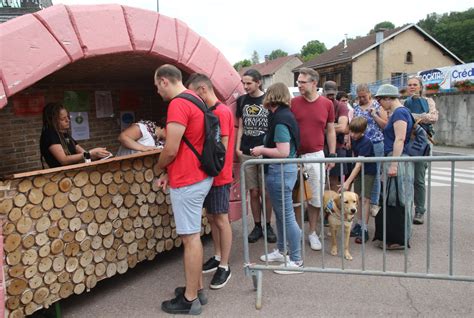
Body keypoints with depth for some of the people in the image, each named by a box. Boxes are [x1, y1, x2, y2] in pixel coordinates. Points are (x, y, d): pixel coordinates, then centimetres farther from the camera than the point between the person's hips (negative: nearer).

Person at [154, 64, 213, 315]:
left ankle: (190, 299, 11)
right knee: (192, 235, 17)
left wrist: (160, 167, 2)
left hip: (187, 181, -10)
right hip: (198, 176, 10)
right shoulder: (193, 100, 15)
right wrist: (169, 173, 12)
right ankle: (197, 289, 28)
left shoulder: (178, 104, -16)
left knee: (190, 237, -1)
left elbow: (171, 150, -20)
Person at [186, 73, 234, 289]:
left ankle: (224, 267, 11)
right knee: (211, 218, 16)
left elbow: (222, 148, -19)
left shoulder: (221, 112, -16)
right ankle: (217, 257, 30)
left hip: (218, 176, -9)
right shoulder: (209, 112, 12)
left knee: (221, 220, 0)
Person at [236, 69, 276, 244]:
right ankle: (257, 226, 20)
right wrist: (238, 147, 1)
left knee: (266, 192, 4)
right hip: (247, 153, 3)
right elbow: (241, 127, 12)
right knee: (253, 192, 7)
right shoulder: (241, 100, 7)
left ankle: (268, 225, 20)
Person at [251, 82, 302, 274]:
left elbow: (283, 152, -23)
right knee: (281, 213, 19)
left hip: (280, 171, -10)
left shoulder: (280, 118, -18)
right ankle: (281, 251, 34)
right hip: (284, 169, 10)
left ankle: (296, 261, 10)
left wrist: (262, 150, -11)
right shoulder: (286, 114, 11)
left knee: (287, 215, -1)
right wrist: (265, 148, 12)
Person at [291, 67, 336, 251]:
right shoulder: (293, 103, -2)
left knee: (315, 198, 9)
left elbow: (330, 131, 9)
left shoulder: (327, 104, 2)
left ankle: (312, 233, 25)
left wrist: (332, 155, 5)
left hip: (316, 156, 1)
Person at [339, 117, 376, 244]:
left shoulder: (366, 142, -28)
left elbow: (359, 164, -35)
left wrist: (348, 182, -41)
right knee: (358, 198, 9)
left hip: (368, 171, -7)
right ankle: (359, 224, 19)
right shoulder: (352, 138, -5)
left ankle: (364, 230, -7)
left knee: (365, 198, -11)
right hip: (357, 171, 7)